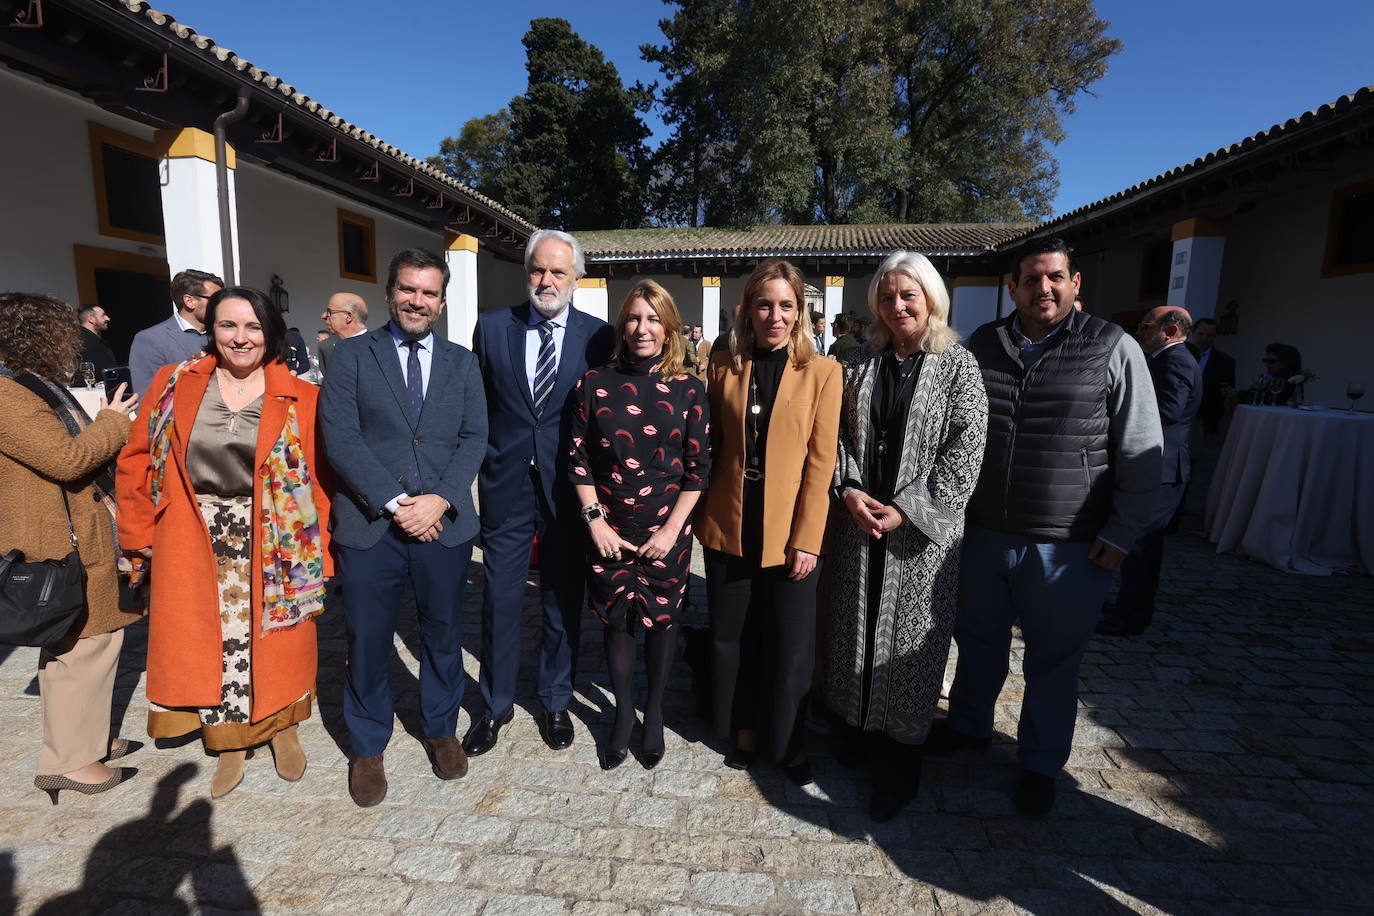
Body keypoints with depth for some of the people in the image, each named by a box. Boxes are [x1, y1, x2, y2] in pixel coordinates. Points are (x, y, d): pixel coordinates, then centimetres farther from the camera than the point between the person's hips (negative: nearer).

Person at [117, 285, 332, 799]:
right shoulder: (173, 384, 1)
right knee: (210, 644, 12)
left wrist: (318, 553, -10)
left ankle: (283, 730, 35)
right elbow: (138, 459, 6)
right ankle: (229, 747, 32)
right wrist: (141, 534, 3)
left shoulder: (299, 398, -6)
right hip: (194, 545, 2)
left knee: (276, 642, 11)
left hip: (272, 545, -2)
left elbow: (317, 479, -7)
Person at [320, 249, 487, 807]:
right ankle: (368, 747, 32)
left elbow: (474, 438, 1)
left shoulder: (462, 363, 9)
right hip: (369, 525, -1)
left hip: (444, 524, 2)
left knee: (443, 634, 14)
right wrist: (396, 503, -16)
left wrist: (441, 499, -14)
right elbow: (341, 440, -7)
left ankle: (441, 729, 36)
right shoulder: (351, 358, 3)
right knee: (368, 641, 9)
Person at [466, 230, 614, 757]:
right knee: (499, 601, 10)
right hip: (506, 486, 1)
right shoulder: (491, 327, 3)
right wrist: (481, 464, 1)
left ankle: (555, 702, 34)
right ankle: (495, 705, 32)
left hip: (568, 490, -1)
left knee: (563, 601, 12)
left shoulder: (598, 336, -1)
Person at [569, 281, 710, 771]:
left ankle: (654, 712, 36)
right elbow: (578, 458, 0)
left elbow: (698, 467, -3)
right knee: (616, 621, 13)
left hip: (667, 531, 0)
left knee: (661, 620, 13)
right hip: (609, 530, 1)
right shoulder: (595, 383, -2)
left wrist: (673, 529, -8)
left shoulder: (688, 390, -3)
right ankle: (622, 713, 35)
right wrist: (595, 520, -7)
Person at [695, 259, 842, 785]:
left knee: (790, 648, 9)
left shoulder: (822, 372, -3)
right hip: (727, 527, 3)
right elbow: (710, 446, 8)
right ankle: (745, 732, 37)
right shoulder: (723, 368, 4)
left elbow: (820, 462, -6)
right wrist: (702, 515, 2)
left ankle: (786, 742, 33)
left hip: (790, 533, -2)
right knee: (732, 639, 15)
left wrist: (807, 539, -10)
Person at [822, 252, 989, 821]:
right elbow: (839, 435, 7)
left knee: (910, 640, 5)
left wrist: (905, 509, -15)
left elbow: (964, 453, -10)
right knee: (855, 627, 13)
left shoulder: (958, 366, -3)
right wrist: (850, 490, -9)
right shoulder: (862, 364, 9)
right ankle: (859, 729, 35)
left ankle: (900, 761, 22)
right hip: (860, 522, 4)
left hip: (922, 531, -4)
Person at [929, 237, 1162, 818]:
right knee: (977, 641, 20)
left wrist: (1122, 534, -7)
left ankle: (1040, 763, 35)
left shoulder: (1113, 349, -6)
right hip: (982, 534, 3)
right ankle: (968, 724, 45)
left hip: (1069, 549, -3)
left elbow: (1142, 454, -4)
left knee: (1054, 660, 13)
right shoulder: (982, 345, 4)